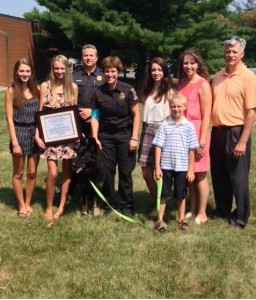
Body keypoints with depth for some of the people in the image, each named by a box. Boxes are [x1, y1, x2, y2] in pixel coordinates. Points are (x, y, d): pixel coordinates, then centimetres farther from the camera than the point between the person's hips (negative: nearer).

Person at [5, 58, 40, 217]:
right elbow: (9, 119, -9)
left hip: (35, 133, 3)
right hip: (19, 133, -3)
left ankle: (28, 203, 27)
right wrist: (15, 142, -13)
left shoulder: (36, 89, 3)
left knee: (32, 173, 10)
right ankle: (21, 205, 24)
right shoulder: (11, 91, -7)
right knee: (18, 173, 9)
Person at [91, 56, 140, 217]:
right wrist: (95, 137, -3)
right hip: (106, 136, 2)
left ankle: (126, 207, 18)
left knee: (125, 173, 5)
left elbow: (136, 114, -4)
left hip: (125, 135, -2)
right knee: (107, 172, 6)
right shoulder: (98, 92, 1)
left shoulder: (128, 90, -7)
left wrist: (134, 138, -8)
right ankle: (110, 205, 21)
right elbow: (95, 116, 5)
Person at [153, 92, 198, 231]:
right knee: (163, 194, 9)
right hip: (165, 166, -1)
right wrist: (157, 167, -7)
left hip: (182, 167, 1)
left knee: (181, 195, 13)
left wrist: (190, 170, 0)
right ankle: (160, 219, 20)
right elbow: (158, 147, -4)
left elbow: (191, 150, 0)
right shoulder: (164, 125, -5)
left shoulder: (189, 126, -2)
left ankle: (181, 219, 28)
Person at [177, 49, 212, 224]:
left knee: (200, 175, 3)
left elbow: (206, 116, -11)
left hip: (197, 132, -6)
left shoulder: (203, 85, -9)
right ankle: (192, 210, 23)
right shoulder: (182, 83, 11)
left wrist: (202, 141, -15)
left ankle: (202, 214, 14)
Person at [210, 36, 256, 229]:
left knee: (238, 177, 2)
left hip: (236, 132, -6)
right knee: (218, 175, 14)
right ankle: (222, 210, 31)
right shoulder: (217, 77, 11)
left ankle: (240, 218, 15)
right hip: (217, 131, 6)